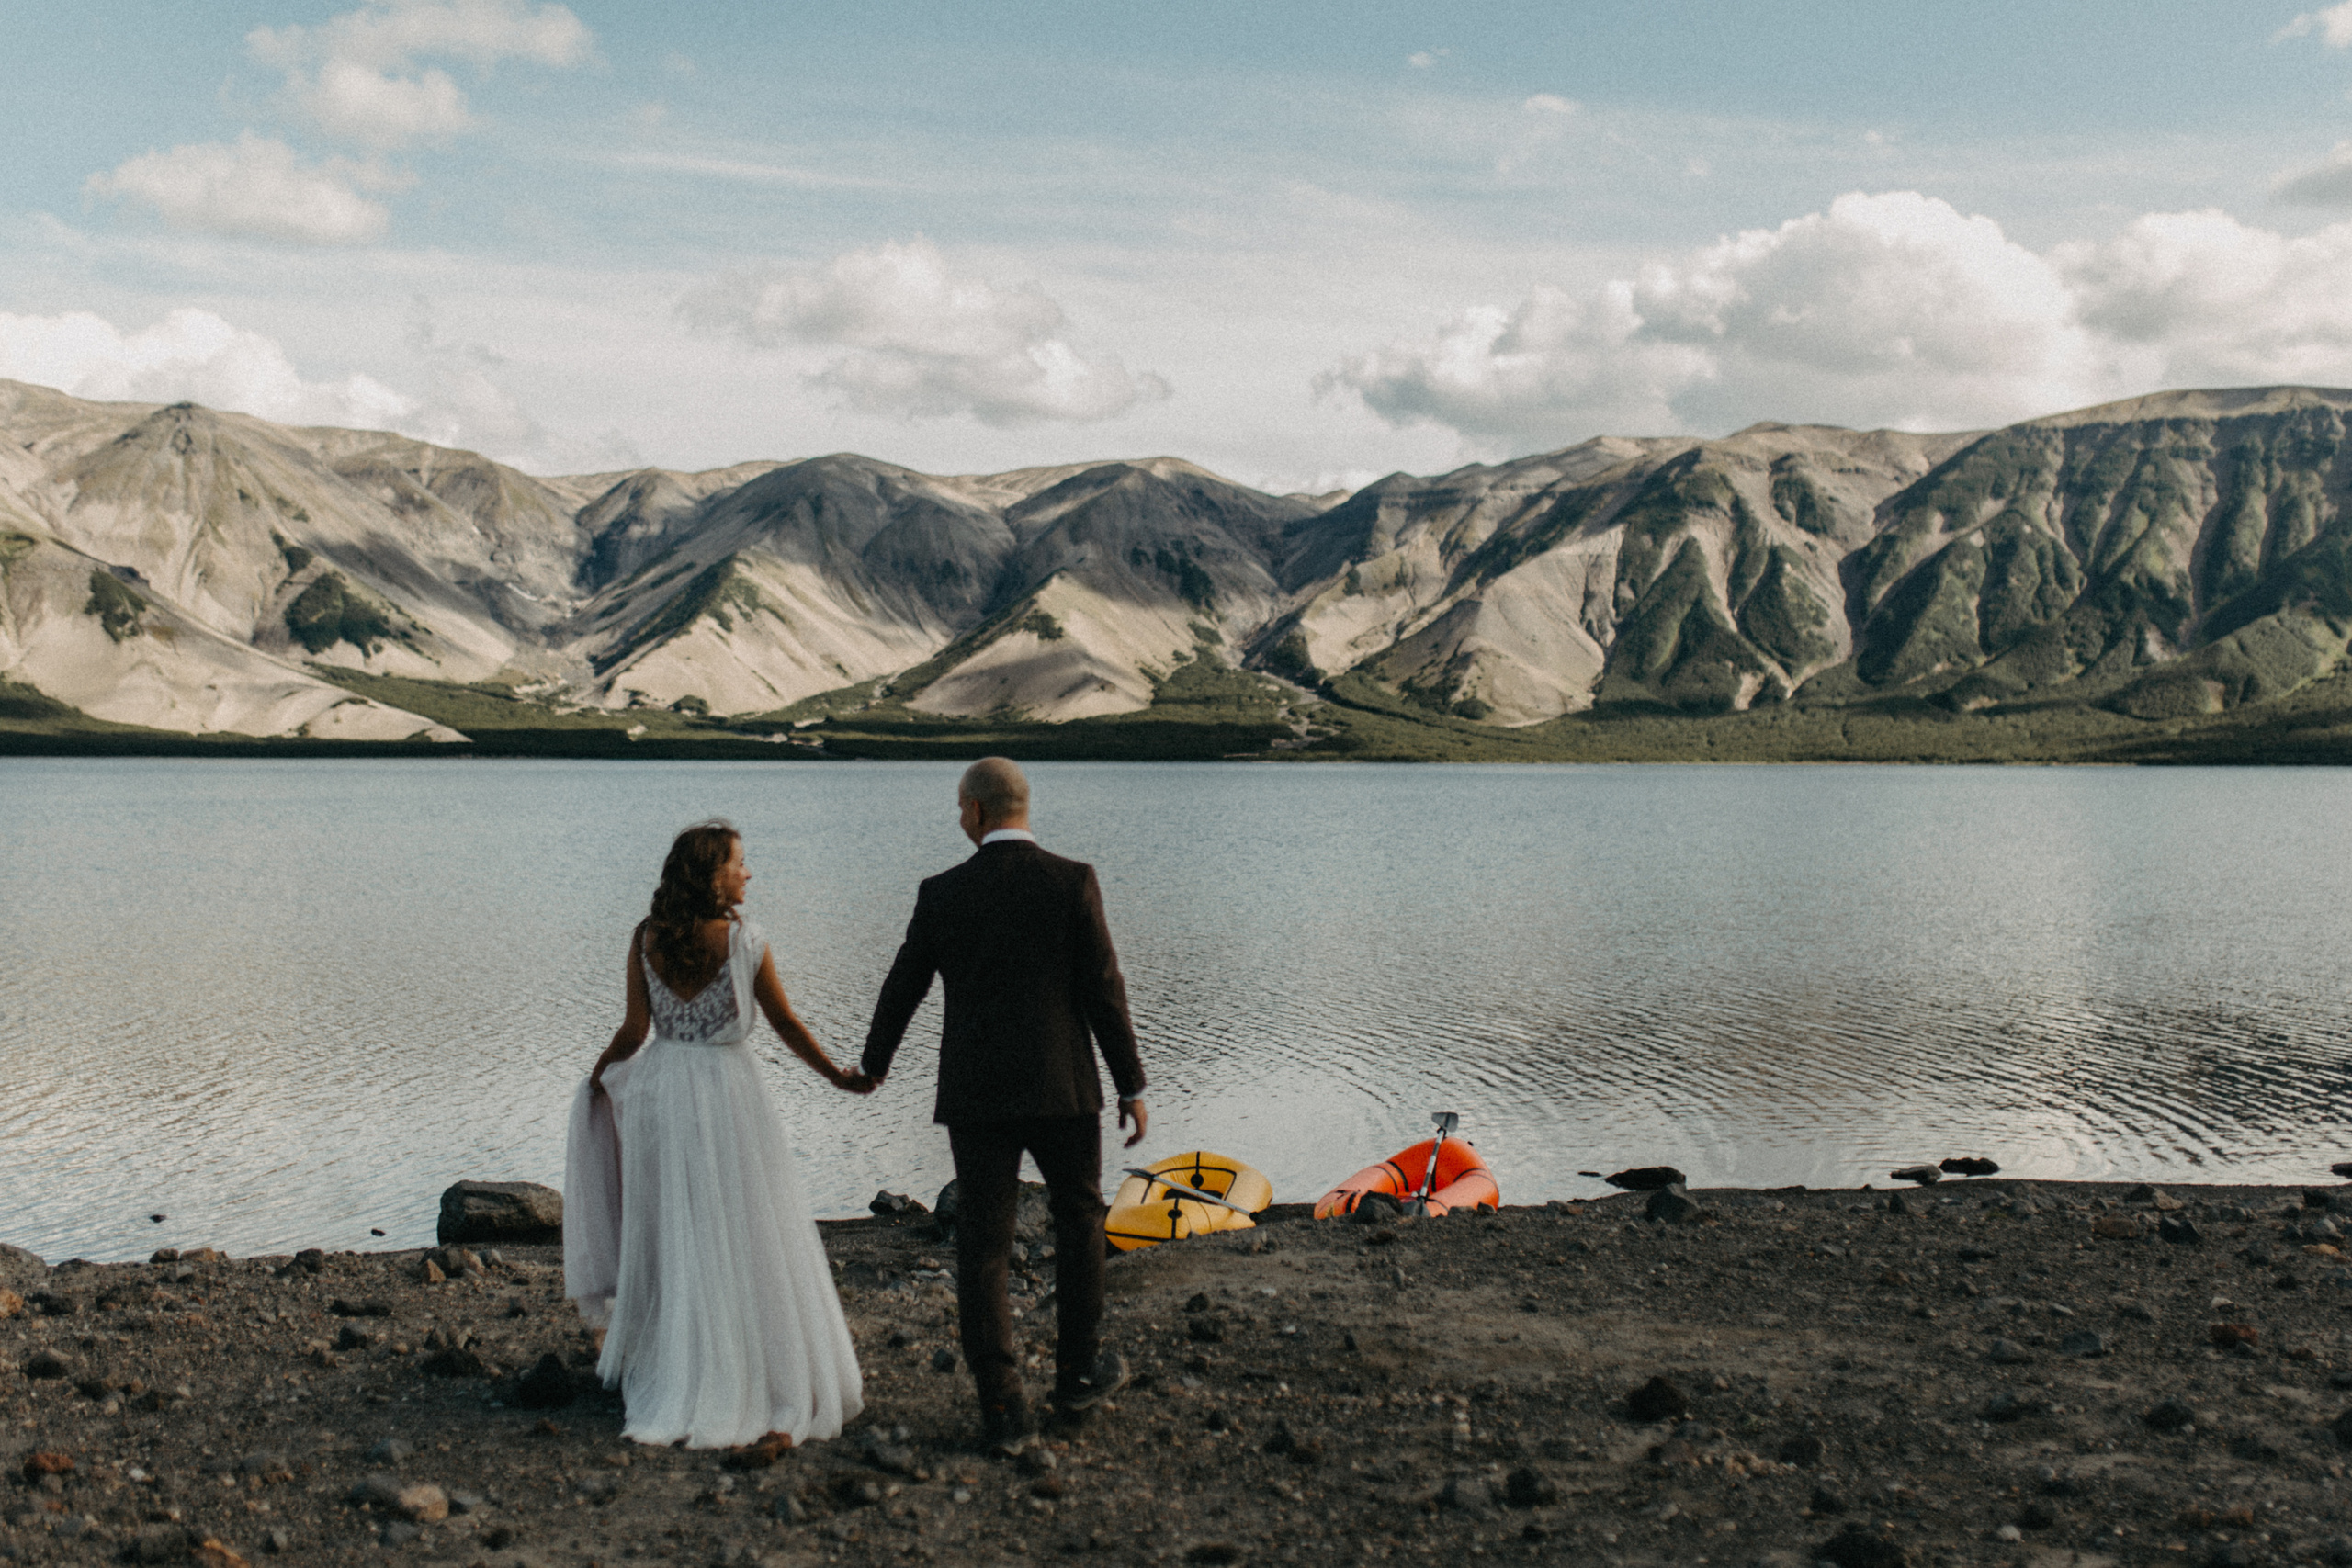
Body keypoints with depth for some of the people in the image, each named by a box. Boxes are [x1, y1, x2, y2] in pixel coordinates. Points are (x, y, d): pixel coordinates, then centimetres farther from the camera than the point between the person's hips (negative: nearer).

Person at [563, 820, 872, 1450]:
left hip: (661, 1090, 4)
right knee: (750, 1240, 5)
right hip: (727, 1090, -4)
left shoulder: (645, 940, -2)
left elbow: (634, 1031, 0)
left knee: (671, 1239, 14)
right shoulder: (744, 942, -11)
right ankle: (769, 1381, 10)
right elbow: (786, 1024, -4)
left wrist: (598, 1075, 19)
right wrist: (838, 1076, 9)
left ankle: (670, 1384, 24)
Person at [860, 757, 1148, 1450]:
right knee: (1078, 1221, 19)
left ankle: (1002, 1407, 5)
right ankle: (1076, 1376, 27)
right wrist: (1131, 1085, 0)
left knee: (982, 1249, 6)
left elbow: (902, 989, 9)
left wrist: (875, 1062, 28)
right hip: (1061, 1088, -1)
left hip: (975, 1094, 1)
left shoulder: (942, 893, -1)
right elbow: (1103, 990, -8)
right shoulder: (1072, 881, -6)